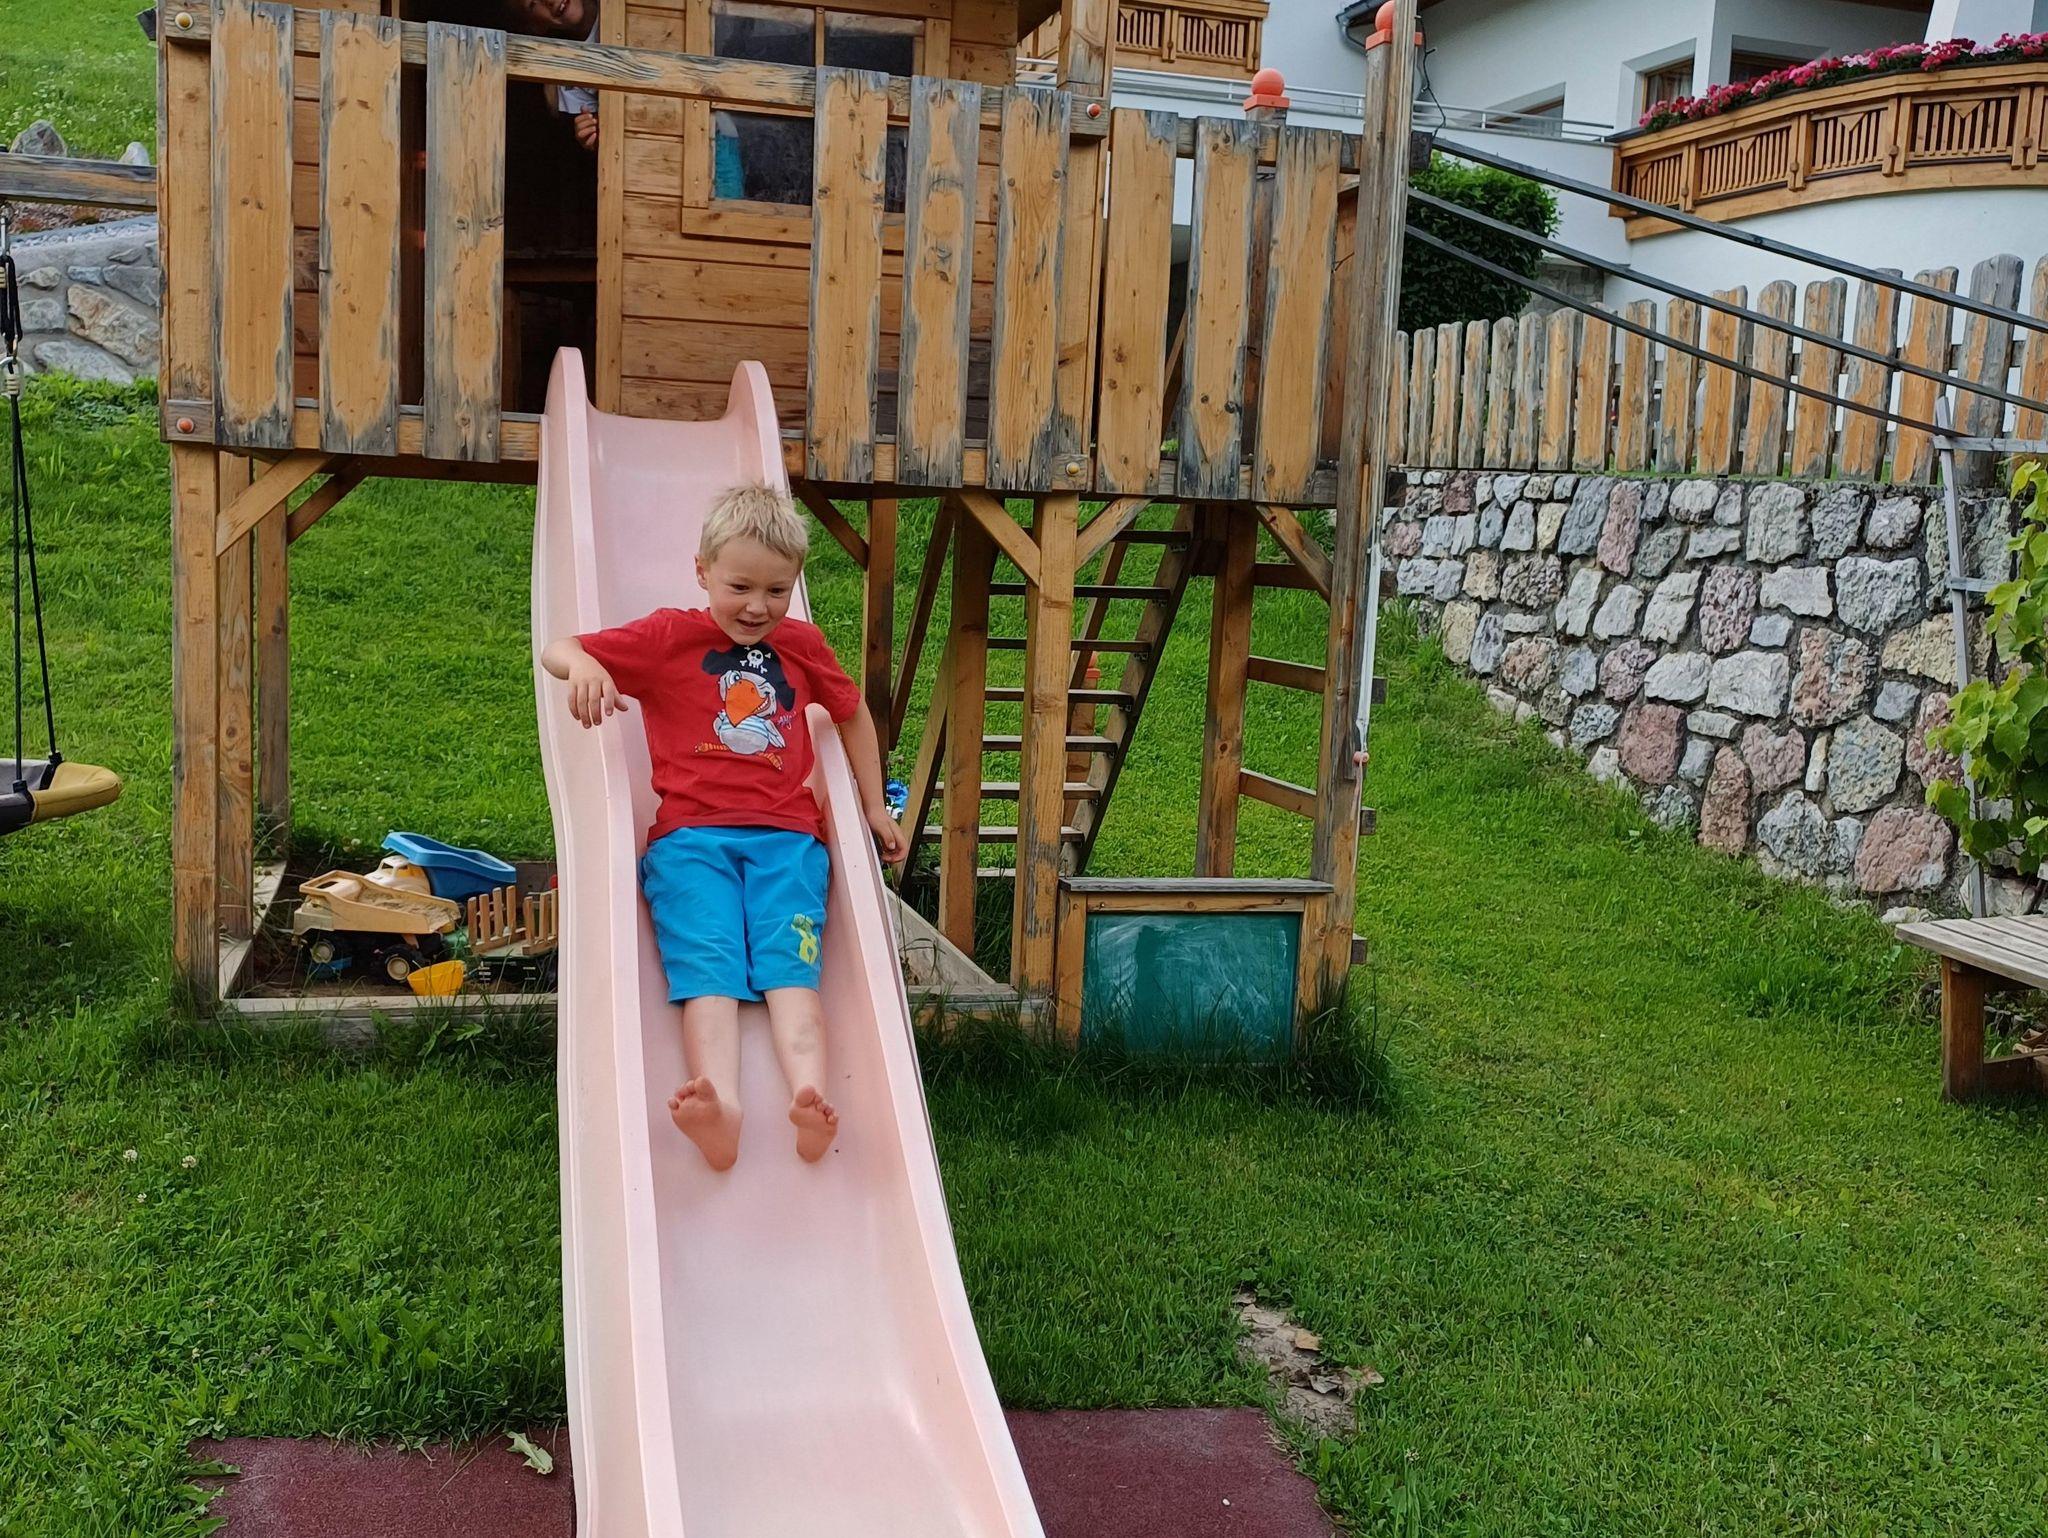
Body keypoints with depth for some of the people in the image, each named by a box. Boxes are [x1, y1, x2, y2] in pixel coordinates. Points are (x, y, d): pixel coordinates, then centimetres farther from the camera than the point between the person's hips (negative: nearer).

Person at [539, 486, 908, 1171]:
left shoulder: (802, 644, 19)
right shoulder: (668, 637, 11)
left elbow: (853, 712, 36)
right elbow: (554, 649, 7)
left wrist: (875, 807, 32)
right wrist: (582, 663, -19)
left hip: (785, 836, 2)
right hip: (690, 835, -2)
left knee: (790, 966, -23)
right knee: (708, 970, -25)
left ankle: (810, 1099, -45)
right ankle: (720, 1111, -47)